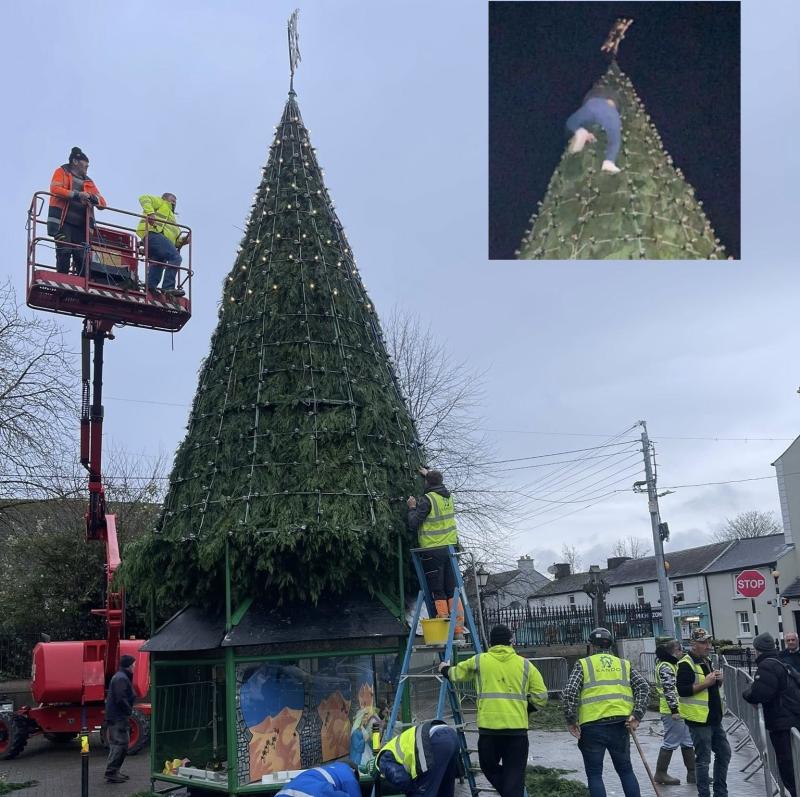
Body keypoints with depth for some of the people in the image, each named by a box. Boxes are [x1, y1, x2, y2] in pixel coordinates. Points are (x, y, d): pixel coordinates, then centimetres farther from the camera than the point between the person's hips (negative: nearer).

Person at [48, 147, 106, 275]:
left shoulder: (88, 182, 26)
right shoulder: (62, 172, 14)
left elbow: (102, 203, 16)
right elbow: (55, 189, -6)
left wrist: (91, 197, -6)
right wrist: (76, 195, -15)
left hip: (82, 225, 4)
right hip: (63, 222, -4)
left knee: (82, 257, -5)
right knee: (64, 252, -14)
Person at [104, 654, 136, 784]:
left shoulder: (121, 677, 17)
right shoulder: (121, 678, -17)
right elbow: (121, 699, -23)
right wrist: (130, 711, -14)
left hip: (119, 717, 11)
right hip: (118, 718, -11)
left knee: (123, 744, 15)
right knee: (119, 744, -7)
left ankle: (114, 772, 21)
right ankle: (111, 774, -4)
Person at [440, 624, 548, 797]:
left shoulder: (479, 661, 7)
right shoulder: (525, 665, 7)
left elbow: (456, 674, 24)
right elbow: (541, 697, 5)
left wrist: (445, 669, 46)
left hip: (489, 727, 0)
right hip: (517, 728, 0)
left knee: (489, 767, 21)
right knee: (514, 775, 6)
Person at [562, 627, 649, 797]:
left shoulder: (583, 664, 6)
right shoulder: (624, 664, 16)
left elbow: (569, 692, -6)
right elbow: (644, 687, 4)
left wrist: (571, 720, -1)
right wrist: (637, 715, 0)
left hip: (592, 725, -3)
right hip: (619, 724, 3)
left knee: (594, 774, 7)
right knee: (626, 770, 17)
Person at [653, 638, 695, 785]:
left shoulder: (673, 665, 17)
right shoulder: (665, 667, -16)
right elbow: (669, 690, -22)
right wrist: (674, 710, -24)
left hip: (681, 710, 10)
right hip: (672, 711, -10)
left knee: (687, 742, 13)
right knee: (671, 742, -2)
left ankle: (692, 773, 20)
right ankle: (660, 774, 7)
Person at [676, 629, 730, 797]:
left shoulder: (706, 661, 15)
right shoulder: (685, 664, -14)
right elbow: (682, 690, -22)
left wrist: (718, 680, 3)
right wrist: (705, 683, -24)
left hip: (714, 718, 9)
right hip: (699, 719, -9)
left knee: (724, 753, 16)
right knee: (703, 759, -2)